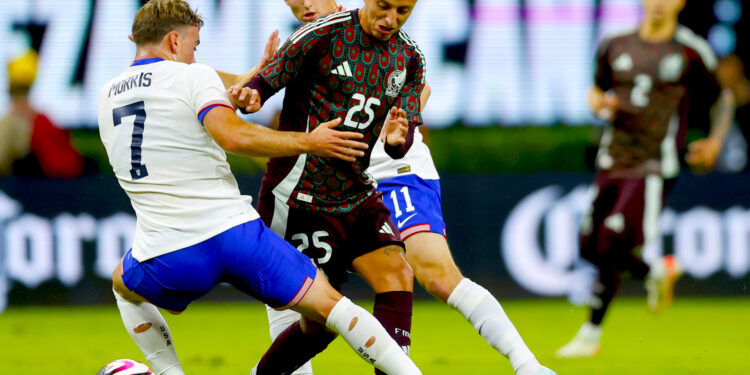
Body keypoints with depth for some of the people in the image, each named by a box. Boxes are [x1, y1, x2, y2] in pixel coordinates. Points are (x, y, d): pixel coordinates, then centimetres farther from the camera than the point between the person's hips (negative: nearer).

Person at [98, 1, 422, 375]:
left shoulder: (107, 97, 17)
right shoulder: (193, 76, 0)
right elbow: (232, 135, -18)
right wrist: (309, 142, -8)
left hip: (165, 257, 3)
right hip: (231, 229, -3)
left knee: (123, 284, 36)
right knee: (329, 304, 3)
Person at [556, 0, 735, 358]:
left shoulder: (691, 52, -1)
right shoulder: (616, 46, 9)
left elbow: (723, 98, 12)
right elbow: (597, 91, 23)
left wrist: (715, 140, -4)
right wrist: (600, 103, -1)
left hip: (655, 164, -5)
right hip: (613, 161, 5)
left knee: (612, 241, -19)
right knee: (591, 247, 4)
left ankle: (591, 334, -4)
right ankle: (655, 273, 32)